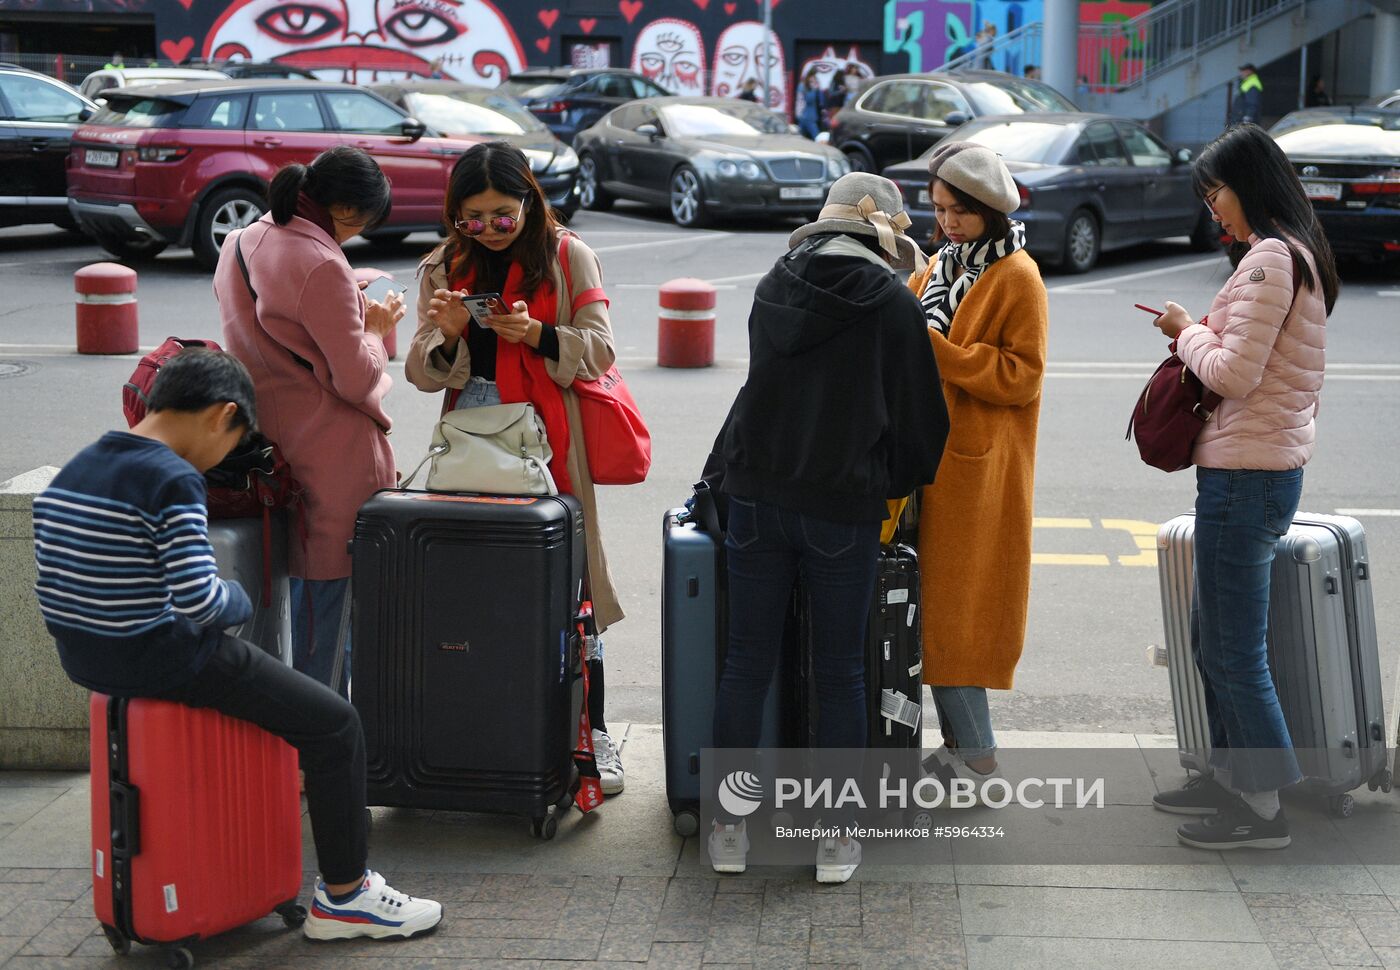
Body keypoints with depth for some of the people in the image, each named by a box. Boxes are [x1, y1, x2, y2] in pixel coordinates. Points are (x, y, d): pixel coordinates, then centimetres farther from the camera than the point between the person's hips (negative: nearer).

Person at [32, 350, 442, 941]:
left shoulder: (71, 472, 8)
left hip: (82, 659, 10)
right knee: (334, 725, 1)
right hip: (162, 661, -10)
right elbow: (199, 601, -25)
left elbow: (59, 592, 10)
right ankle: (343, 897, 8)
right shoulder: (173, 479, -18)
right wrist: (239, 600, -3)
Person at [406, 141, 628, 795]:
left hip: (546, 440, -2)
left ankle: (593, 733, 4)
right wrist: (448, 334, -15)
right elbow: (424, 372, 6)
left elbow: (598, 349, -4)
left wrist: (535, 334, -21)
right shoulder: (443, 267, 10)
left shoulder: (566, 256, 2)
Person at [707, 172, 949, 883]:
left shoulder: (773, 286, 8)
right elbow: (919, 413, -1)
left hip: (757, 495, 4)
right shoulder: (894, 304, -6)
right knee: (840, 672, 6)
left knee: (746, 662, 9)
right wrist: (905, 482, 15)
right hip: (844, 505, -3)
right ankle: (835, 836, 11)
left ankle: (730, 826, 14)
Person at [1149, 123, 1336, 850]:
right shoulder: (1299, 256, 15)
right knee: (1212, 639, 20)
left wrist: (1189, 332, -5)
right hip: (1266, 468, 11)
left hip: (1244, 476, -11)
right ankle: (1230, 776, 30)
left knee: (1235, 653, -2)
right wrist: (1200, 333, 8)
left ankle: (1263, 809, 6)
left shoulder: (1270, 259, -17)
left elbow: (1234, 373, -21)